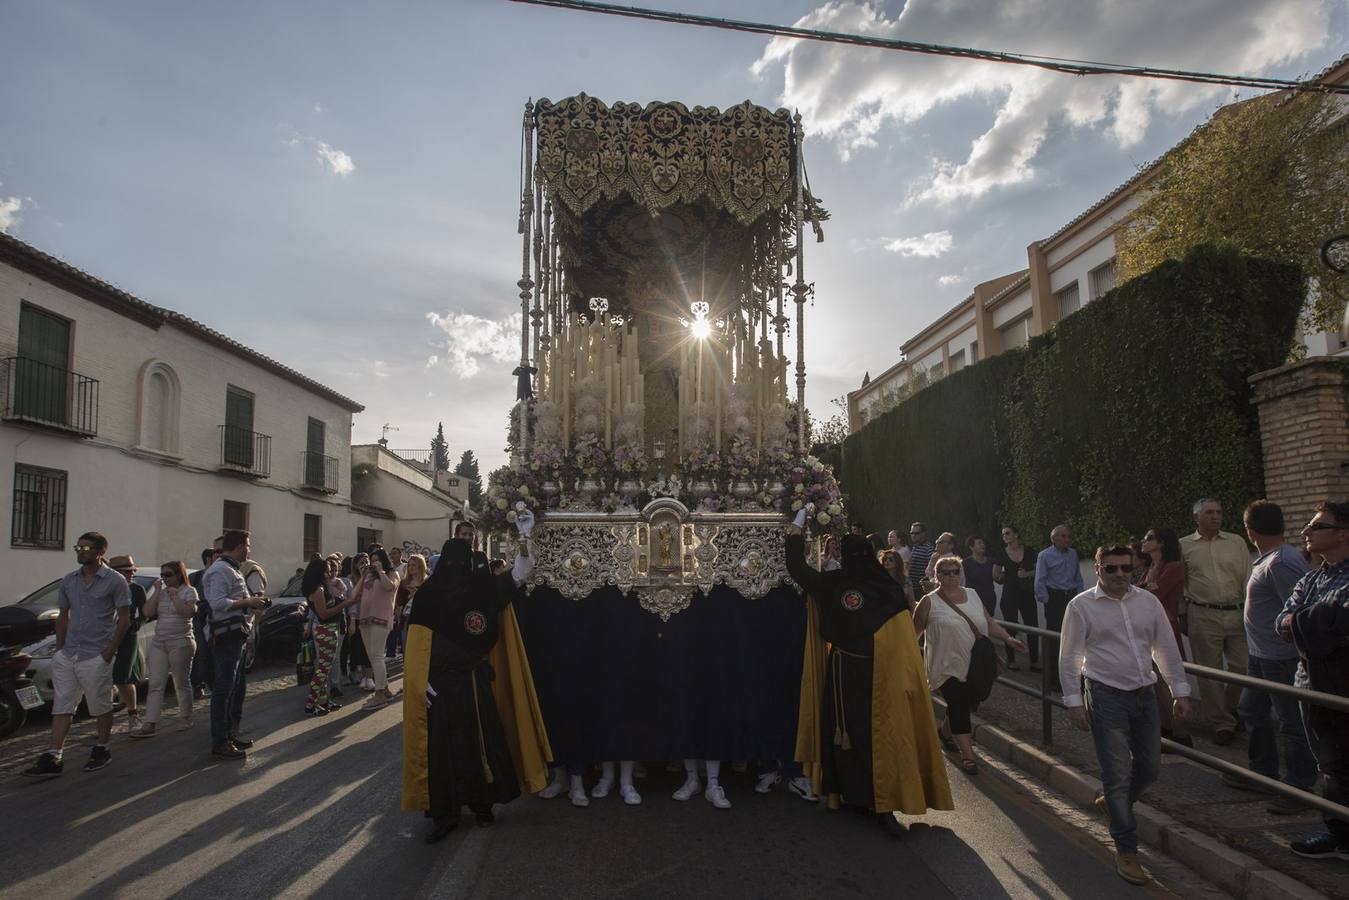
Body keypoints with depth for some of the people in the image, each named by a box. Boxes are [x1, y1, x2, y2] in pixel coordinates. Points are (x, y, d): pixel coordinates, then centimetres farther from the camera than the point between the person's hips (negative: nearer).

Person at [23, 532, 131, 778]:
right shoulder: (69, 581, 10)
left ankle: (101, 750, 21)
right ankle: (52, 758, 7)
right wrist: (59, 649, 9)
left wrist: (110, 650, -12)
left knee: (101, 707, 6)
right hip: (66, 656, 5)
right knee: (61, 707, 4)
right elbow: (63, 616, 17)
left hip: (97, 657, -5)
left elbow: (124, 618, -6)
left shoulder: (115, 581, -6)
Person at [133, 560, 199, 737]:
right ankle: (150, 724, -5)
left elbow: (187, 612, -19)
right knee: (155, 685, -2)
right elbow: (148, 612, 0)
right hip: (159, 643, 5)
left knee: (182, 683, 7)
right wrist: (157, 591, -3)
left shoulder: (189, 592, -3)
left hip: (180, 643, -5)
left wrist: (174, 595, -15)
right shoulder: (160, 592, 12)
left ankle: (185, 718, 21)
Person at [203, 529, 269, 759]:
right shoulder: (220, 570, -14)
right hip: (226, 636, -11)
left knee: (237, 687, 17)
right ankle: (220, 742, 0)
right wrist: (248, 602, -16)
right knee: (224, 689, -6)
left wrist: (251, 602, 10)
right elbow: (218, 602, -23)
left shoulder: (230, 569, 20)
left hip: (236, 635, 11)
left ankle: (231, 733, 27)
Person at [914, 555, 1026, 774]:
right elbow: (914, 633, -1)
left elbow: (988, 623, 12)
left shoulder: (972, 594, 9)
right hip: (947, 666, -5)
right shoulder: (929, 602, -6)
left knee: (969, 704, 15)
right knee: (959, 706, -9)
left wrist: (1008, 638, 1)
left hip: (975, 666, 6)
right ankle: (967, 755, 0)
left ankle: (946, 731, 41)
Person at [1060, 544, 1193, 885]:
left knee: (1150, 767, 16)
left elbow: (1167, 649, 10)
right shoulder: (1081, 606, -8)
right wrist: (1074, 701, -8)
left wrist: (1180, 691, 8)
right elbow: (1069, 658, -6)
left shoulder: (1148, 601, 3)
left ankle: (1111, 802, 44)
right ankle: (1126, 849, 14)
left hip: (1144, 694, 5)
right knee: (1118, 774, 0)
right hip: (1106, 697, -5)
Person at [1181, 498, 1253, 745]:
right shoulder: (1183, 546, 4)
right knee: (1210, 672, 3)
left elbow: (1247, 579, 7)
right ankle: (1222, 724, 15)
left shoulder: (1236, 542, 9)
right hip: (1203, 616, -2)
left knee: (1242, 667, 2)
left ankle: (1233, 711, 28)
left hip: (1236, 613, 2)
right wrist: (1181, 615, 4)